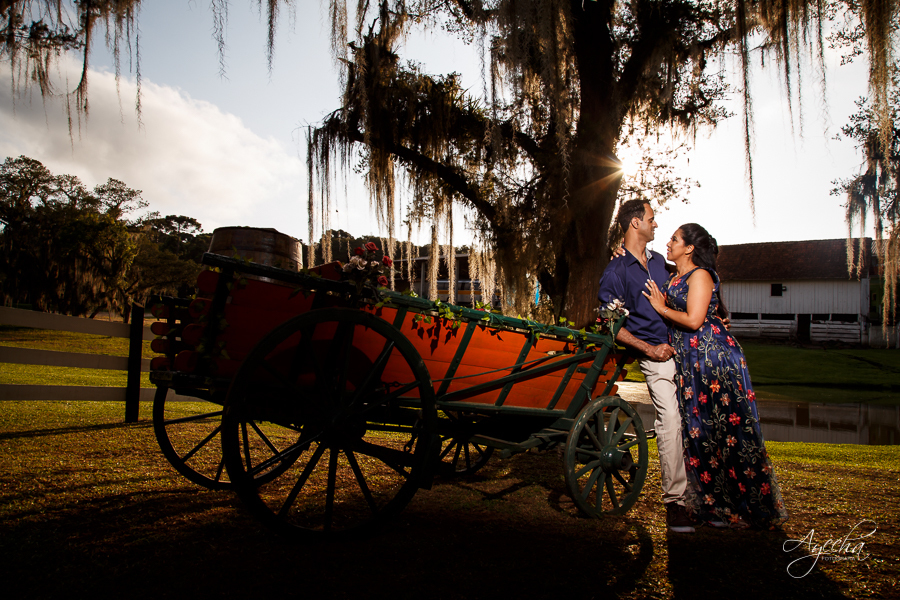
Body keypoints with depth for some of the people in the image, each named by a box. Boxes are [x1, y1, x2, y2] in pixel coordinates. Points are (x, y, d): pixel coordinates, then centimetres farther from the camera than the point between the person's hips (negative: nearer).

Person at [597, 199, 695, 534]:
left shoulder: (658, 261, 17)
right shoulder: (615, 272, -3)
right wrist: (650, 349, -11)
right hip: (656, 356, -6)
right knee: (670, 421, -12)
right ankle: (674, 501, -3)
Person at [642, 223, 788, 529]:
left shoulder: (700, 275, -8)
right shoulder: (674, 278, 16)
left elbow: (693, 320, -18)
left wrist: (661, 307, -6)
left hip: (714, 358, -8)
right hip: (689, 363, 9)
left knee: (727, 429, -3)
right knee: (699, 431, 9)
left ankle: (743, 508, 7)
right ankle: (715, 503, 20)